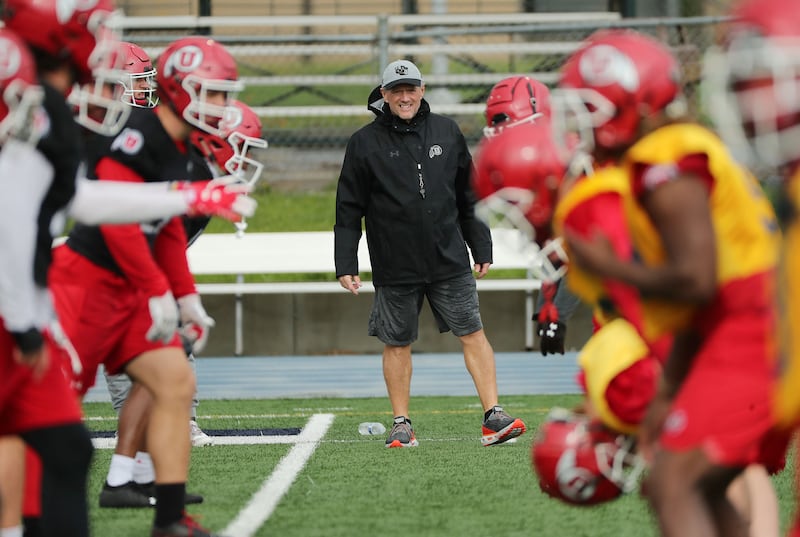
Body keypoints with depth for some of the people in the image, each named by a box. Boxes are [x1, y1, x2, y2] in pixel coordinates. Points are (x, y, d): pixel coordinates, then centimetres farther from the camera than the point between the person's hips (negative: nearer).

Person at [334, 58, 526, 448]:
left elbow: (468, 196, 14)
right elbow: (348, 210, 2)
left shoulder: (446, 132, 7)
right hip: (395, 267, -1)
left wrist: (482, 248, 12)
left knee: (473, 333, -3)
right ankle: (401, 424, 14)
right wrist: (345, 265, -3)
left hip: (450, 259, 2)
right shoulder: (365, 143, 0)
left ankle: (493, 416, -2)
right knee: (397, 343, 5)